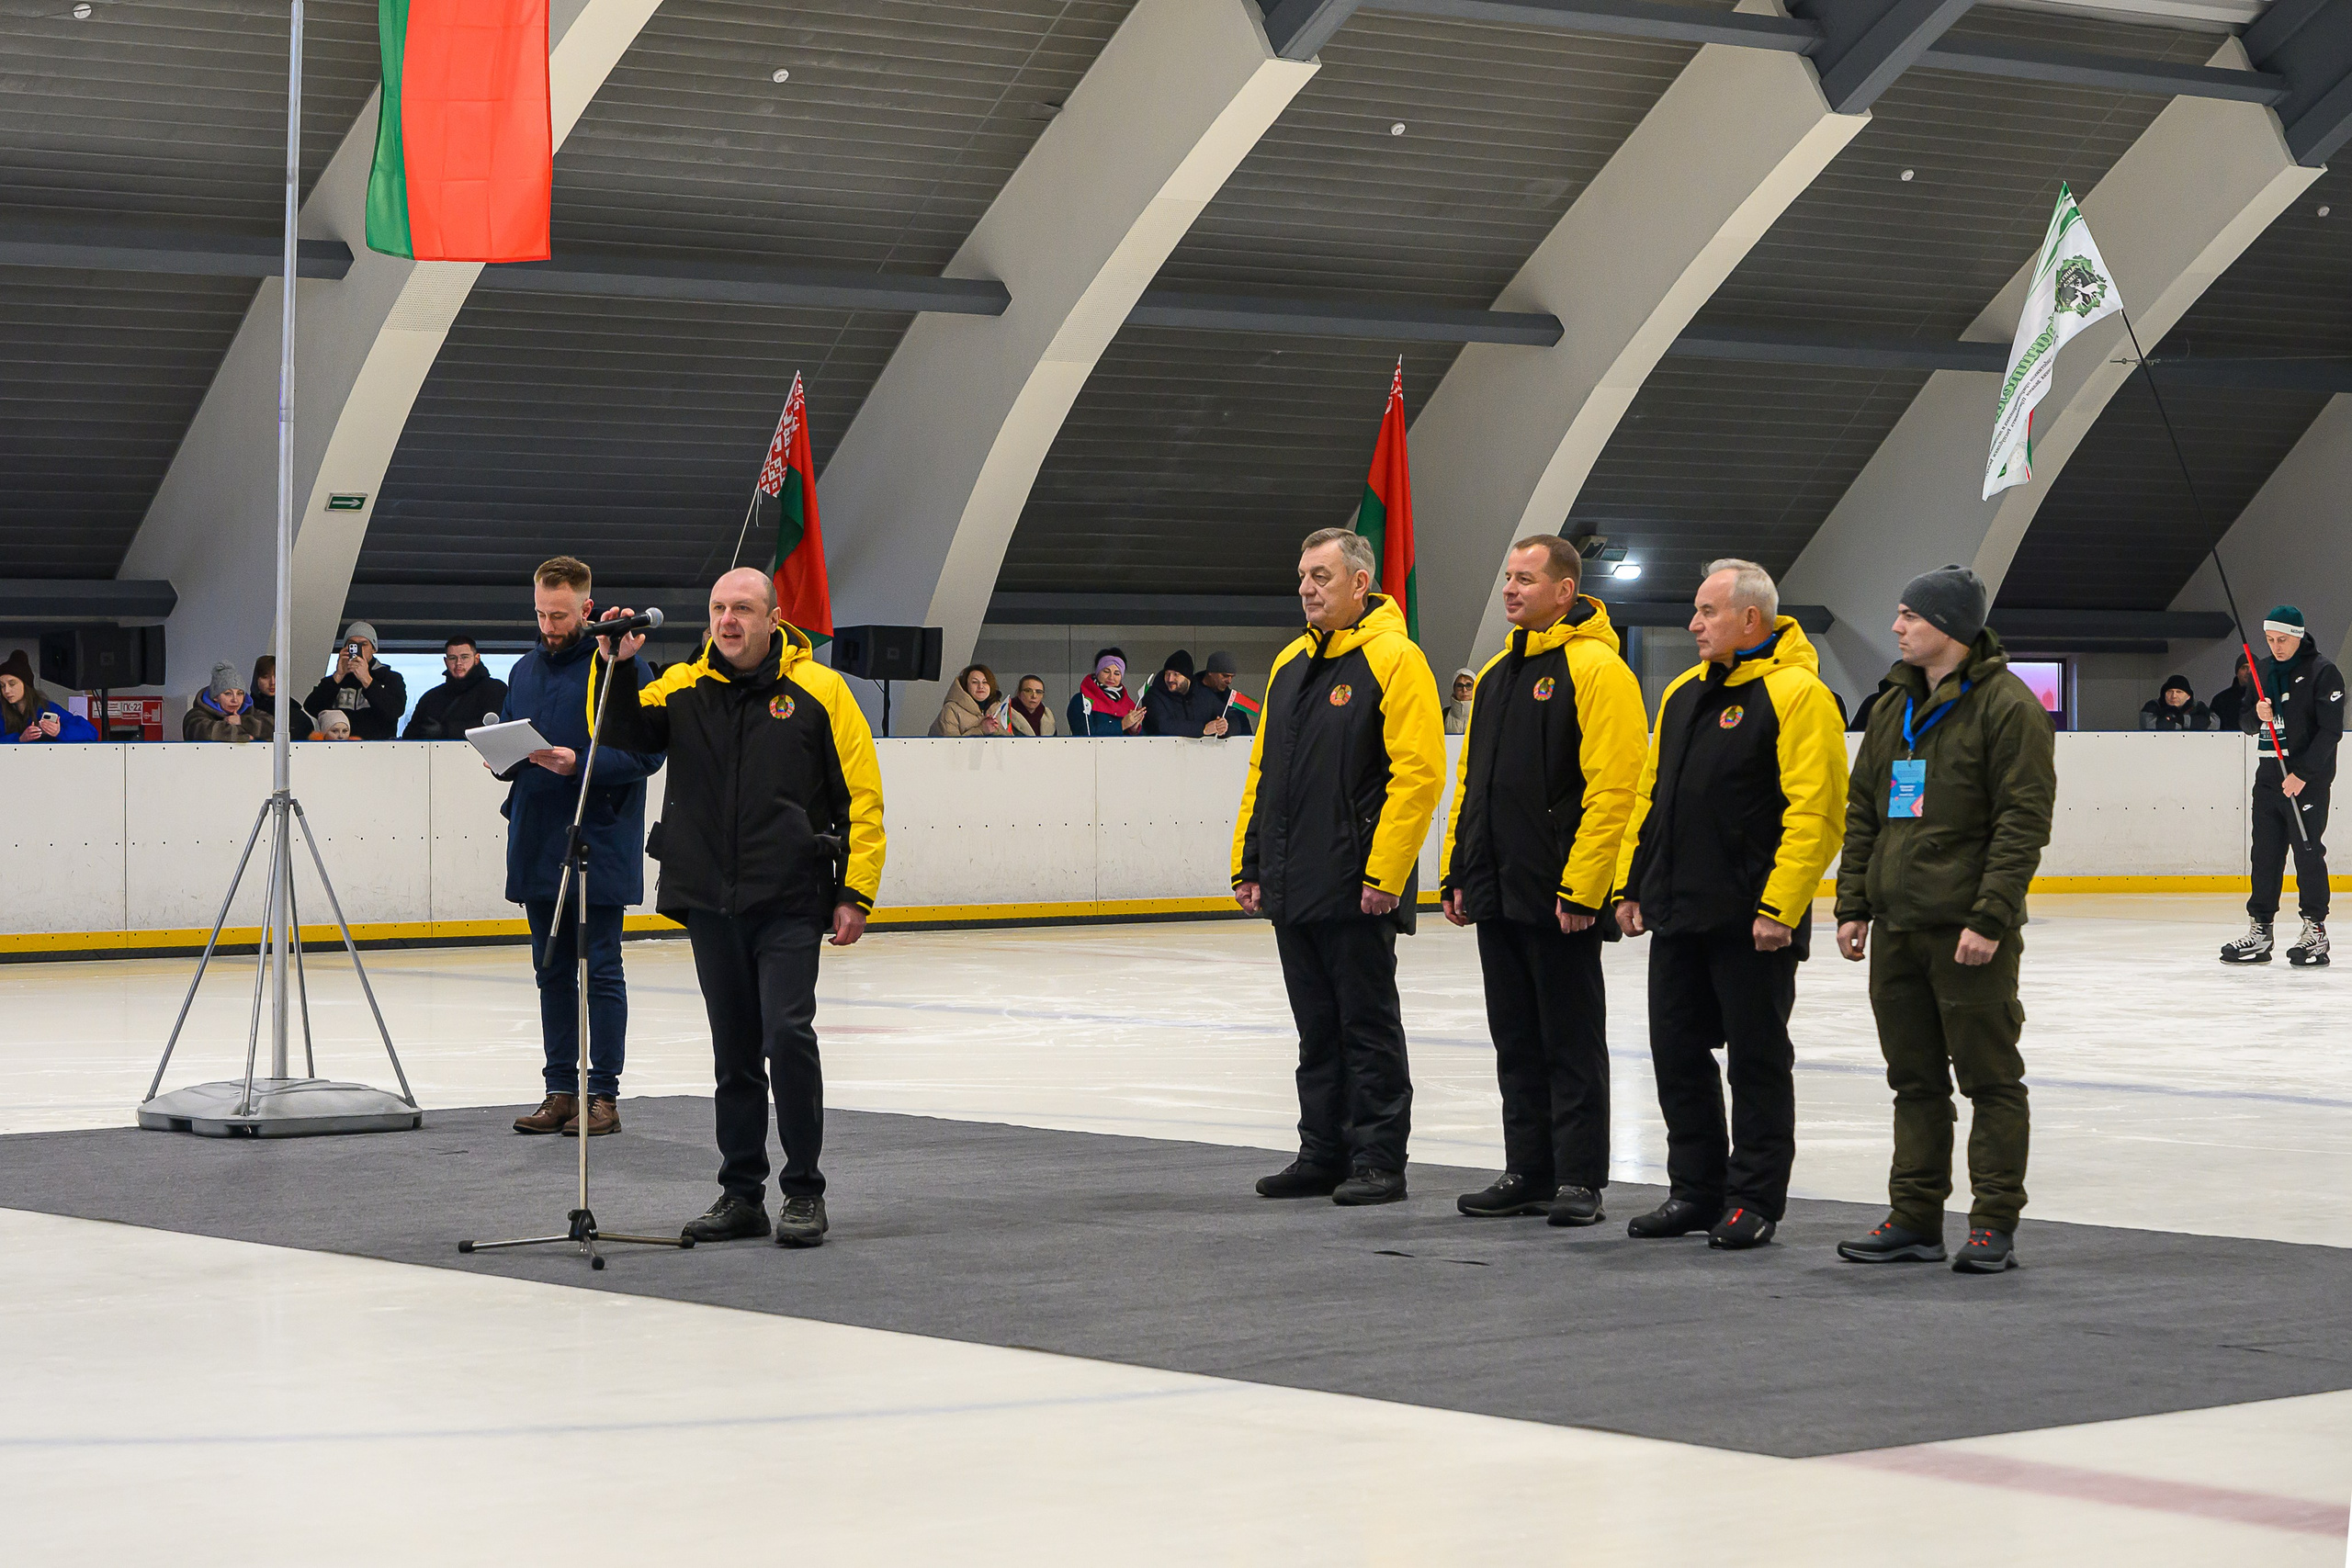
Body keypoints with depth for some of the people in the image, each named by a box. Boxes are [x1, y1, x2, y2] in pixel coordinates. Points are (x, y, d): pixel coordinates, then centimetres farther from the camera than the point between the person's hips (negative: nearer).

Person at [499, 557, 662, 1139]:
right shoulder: (525, 670, 15)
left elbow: (646, 753, -13)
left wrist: (581, 763, -23)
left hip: (600, 848, -7)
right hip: (537, 847, 7)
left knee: (601, 971, -2)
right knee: (552, 971, 10)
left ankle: (604, 1096, 1)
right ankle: (560, 1091, 16)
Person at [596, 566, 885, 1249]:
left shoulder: (818, 690, -2)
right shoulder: (682, 687, 8)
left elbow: (862, 796, -2)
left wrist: (855, 892, -6)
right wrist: (618, 666, -16)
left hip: (790, 904, -4)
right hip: (710, 903, 4)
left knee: (788, 1035, -13)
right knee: (734, 1051, 11)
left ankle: (804, 1192, -1)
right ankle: (741, 1192, 20)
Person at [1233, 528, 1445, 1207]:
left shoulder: (1393, 660, -9)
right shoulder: (1290, 665, 15)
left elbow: (1418, 773, -16)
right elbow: (1262, 771, 20)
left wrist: (1384, 873, -20)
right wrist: (1249, 863, 14)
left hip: (1357, 892, -7)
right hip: (1292, 890, 7)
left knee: (1369, 1027, 0)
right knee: (1317, 1031, 13)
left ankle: (1378, 1161, 5)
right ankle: (1324, 1156, 20)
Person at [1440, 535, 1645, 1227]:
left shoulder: (1596, 669, -11)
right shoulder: (1496, 673, 15)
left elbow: (1612, 787, -18)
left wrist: (1581, 886, -21)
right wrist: (1456, 872, 15)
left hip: (1562, 900, -8)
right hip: (1498, 894, 8)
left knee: (1572, 1043, 0)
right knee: (1517, 1043, 12)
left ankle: (1579, 1181, 5)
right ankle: (1528, 1174, 19)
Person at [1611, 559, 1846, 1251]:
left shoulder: (1795, 694, -12)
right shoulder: (1685, 693, 14)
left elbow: (1815, 813, -18)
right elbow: (1650, 795, 20)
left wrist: (1780, 907, -22)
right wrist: (1632, 885, 14)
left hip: (1752, 923, -8)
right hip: (1678, 915, 8)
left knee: (1757, 1060, 2)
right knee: (1678, 1055, 11)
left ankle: (1754, 1202, 9)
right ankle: (1696, 1191, 21)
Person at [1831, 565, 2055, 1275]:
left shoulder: (2006, 706, -9)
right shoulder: (1893, 707, 15)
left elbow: (2024, 820, -14)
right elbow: (1862, 812, 18)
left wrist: (1990, 917, -19)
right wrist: (1854, 904, 11)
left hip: (1969, 933, -7)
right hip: (1897, 927, 7)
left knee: (1989, 1077, 0)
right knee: (1915, 1080, 11)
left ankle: (1994, 1224, 4)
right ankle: (1915, 1219, 17)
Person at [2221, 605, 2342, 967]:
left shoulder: (2322, 673, -7)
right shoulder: (2263, 671, 14)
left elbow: (2330, 730, -12)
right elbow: (2246, 724, 18)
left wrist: (2302, 774, -18)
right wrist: (2256, 715, -7)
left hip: (2308, 779, -7)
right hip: (2269, 775, 7)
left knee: (2308, 853, -5)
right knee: (2265, 853, 6)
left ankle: (2315, 932, 2)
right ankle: (2260, 932, 10)